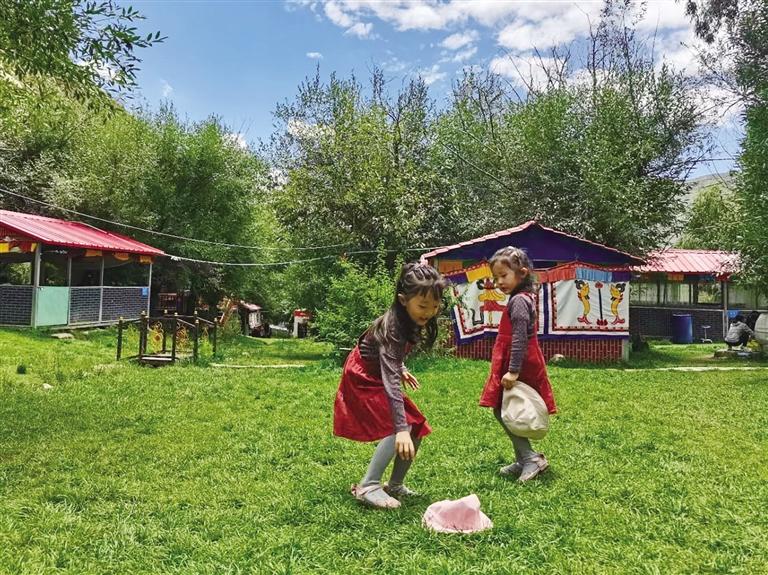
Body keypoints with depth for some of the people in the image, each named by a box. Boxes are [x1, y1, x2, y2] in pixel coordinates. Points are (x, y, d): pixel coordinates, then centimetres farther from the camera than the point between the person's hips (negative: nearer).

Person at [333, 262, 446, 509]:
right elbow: (390, 381, -41)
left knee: (417, 428, 3)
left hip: (378, 376, 8)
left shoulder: (411, 320, -9)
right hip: (362, 379, -8)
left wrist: (400, 369, 12)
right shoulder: (392, 328, -34)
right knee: (399, 429, -21)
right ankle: (368, 487, -12)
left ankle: (395, 485, 16)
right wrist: (401, 428, -45)